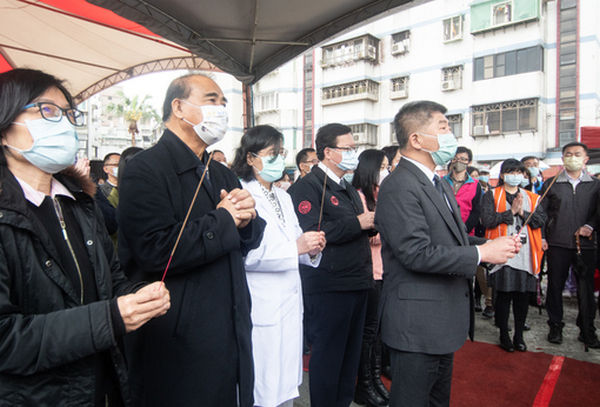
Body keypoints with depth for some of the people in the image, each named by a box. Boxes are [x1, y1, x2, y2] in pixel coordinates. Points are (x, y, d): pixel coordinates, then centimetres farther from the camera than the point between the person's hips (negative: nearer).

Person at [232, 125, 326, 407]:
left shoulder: (284, 198, 15)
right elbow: (242, 254, -22)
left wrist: (311, 248, -4)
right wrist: (295, 247, -24)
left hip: (290, 304, 7)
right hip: (261, 307, -7)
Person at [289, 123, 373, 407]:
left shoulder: (348, 188, 18)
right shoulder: (308, 186, -11)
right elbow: (312, 233, -24)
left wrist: (373, 221, 2)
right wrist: (358, 223, -18)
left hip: (356, 282, 9)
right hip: (328, 285, -8)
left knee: (351, 352, 18)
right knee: (328, 354, 5)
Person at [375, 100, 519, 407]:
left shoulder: (439, 184, 13)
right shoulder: (399, 187, -21)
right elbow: (417, 253, -27)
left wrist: (491, 244, 0)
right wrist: (481, 254, -19)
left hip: (443, 320, 10)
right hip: (417, 325, -10)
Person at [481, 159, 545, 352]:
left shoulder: (533, 198, 16)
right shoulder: (491, 196, 3)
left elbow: (541, 220, 2)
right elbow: (487, 220, -11)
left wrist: (523, 213, -12)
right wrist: (511, 212, -13)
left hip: (526, 254, 4)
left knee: (523, 296, 7)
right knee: (503, 295, 1)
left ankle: (519, 335, 22)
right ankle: (504, 335, 17)